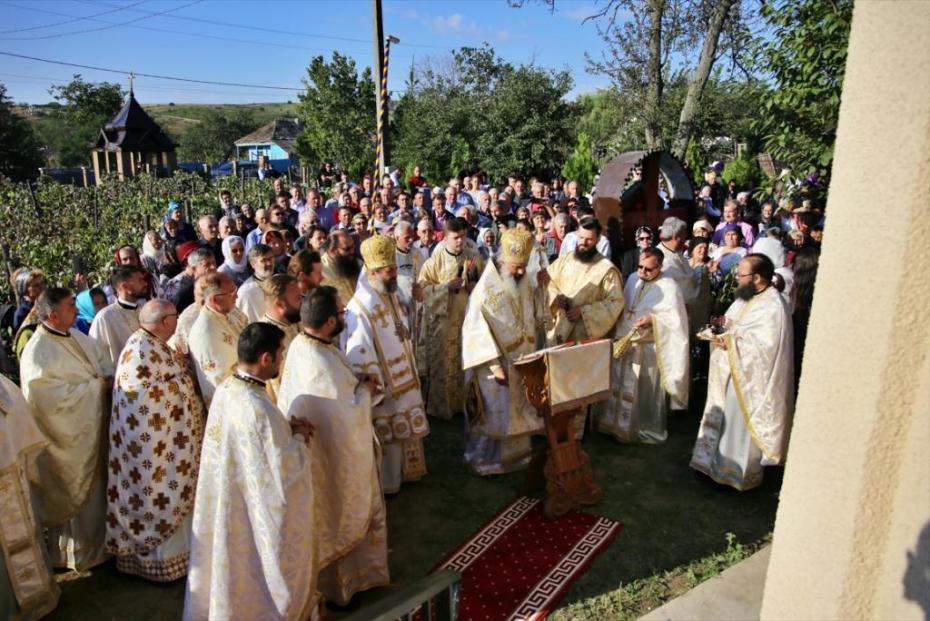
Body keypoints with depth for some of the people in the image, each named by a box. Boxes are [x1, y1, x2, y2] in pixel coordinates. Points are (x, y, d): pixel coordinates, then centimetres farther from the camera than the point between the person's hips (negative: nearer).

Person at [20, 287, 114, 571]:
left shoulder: (76, 337, 3)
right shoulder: (37, 353, -22)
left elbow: (103, 361, 12)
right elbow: (53, 398, -26)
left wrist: (109, 377, -10)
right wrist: (97, 385, -18)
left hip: (93, 429, 8)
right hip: (69, 437, -7)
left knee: (97, 486, 20)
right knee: (75, 495, 9)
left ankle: (98, 541, 40)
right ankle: (80, 553, 29)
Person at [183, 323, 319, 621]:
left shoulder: (225, 389, -6)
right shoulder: (259, 408, -33)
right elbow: (286, 469, -27)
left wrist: (285, 427, 0)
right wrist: (298, 437, -10)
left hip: (226, 499, 8)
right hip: (257, 507, -8)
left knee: (233, 560, 27)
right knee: (260, 563, 15)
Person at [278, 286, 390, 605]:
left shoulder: (301, 343, -7)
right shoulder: (323, 365, -36)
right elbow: (349, 417, -28)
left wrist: (355, 379, -2)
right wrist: (365, 390, -12)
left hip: (317, 444, 9)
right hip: (337, 455, -9)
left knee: (333, 515, 29)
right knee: (341, 517, 15)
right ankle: (339, 582, 38)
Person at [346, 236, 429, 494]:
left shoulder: (391, 296, 2)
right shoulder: (359, 308, -26)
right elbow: (359, 356, -24)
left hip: (404, 377, 8)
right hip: (383, 384, -8)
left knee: (406, 430, 22)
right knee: (388, 436, 9)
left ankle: (404, 470, 41)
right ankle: (387, 482, 29)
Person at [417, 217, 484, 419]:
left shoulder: (474, 257, 3)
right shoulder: (435, 260, -7)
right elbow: (423, 288, -9)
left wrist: (475, 286, -10)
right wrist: (447, 286, -19)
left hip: (468, 318, 3)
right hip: (443, 320, -3)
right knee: (442, 364, 4)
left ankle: (465, 403, 26)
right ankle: (441, 406, 18)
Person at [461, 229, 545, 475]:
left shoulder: (524, 281, 1)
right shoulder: (485, 289, -19)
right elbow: (477, 330, -20)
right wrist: (495, 365, -22)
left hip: (522, 362, 6)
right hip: (496, 365, -6)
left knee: (519, 411, 17)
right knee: (493, 414, 7)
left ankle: (517, 453, 35)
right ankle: (484, 460, 25)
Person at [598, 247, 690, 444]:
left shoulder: (669, 286, -12)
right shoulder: (633, 279, 8)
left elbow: (676, 318, -16)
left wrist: (652, 320, -26)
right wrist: (619, 332, 6)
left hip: (648, 349, -6)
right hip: (625, 343, 6)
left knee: (646, 393, 5)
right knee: (621, 388, 14)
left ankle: (648, 432, 22)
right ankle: (620, 426, 29)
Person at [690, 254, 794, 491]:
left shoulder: (772, 306, -22)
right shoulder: (746, 297, 8)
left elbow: (767, 346, -27)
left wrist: (731, 343, -23)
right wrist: (722, 329, -1)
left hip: (748, 378, -9)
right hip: (730, 373, 9)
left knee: (741, 426, 4)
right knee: (722, 418, 19)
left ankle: (740, 474, 21)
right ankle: (716, 463, 34)